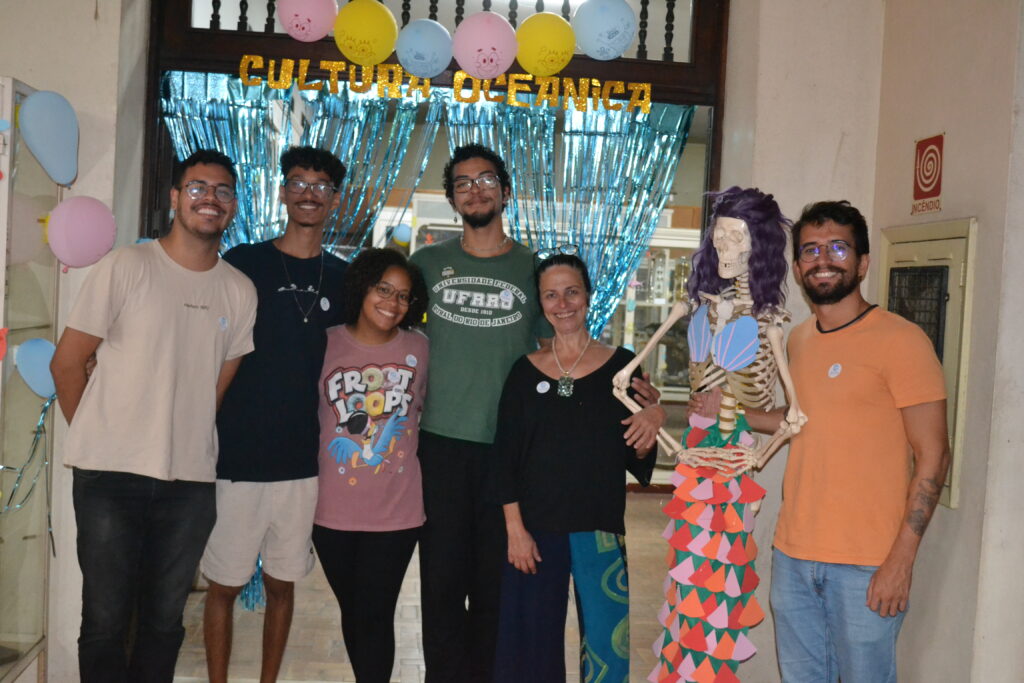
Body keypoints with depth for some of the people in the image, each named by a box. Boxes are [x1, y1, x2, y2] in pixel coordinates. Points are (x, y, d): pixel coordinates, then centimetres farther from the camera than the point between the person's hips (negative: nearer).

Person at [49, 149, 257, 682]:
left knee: (165, 620, 14)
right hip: (110, 474, -3)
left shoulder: (240, 292, 7)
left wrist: (187, 444, 9)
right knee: (106, 621, 7)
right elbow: (67, 362, 0)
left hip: (191, 479, 3)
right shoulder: (125, 267, -3)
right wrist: (98, 439, 4)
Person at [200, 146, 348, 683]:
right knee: (224, 584, 7)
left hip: (306, 462, 2)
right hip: (237, 456, -2)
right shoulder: (242, 263, -1)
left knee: (282, 583, 13)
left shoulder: (343, 278, 6)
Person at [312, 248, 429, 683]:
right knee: (352, 613, 17)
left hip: (396, 514, -1)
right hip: (333, 511, 1)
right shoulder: (326, 344, -4)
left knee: (374, 617, 1)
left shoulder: (418, 348, -3)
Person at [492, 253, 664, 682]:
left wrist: (652, 424, -17)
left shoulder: (621, 366, 1)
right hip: (535, 527, 1)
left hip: (600, 528, 0)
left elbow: (634, 458, 3)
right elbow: (506, 458, 2)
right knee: (532, 641, 9)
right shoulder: (525, 371, 3)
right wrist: (515, 528, -6)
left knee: (607, 644, 3)